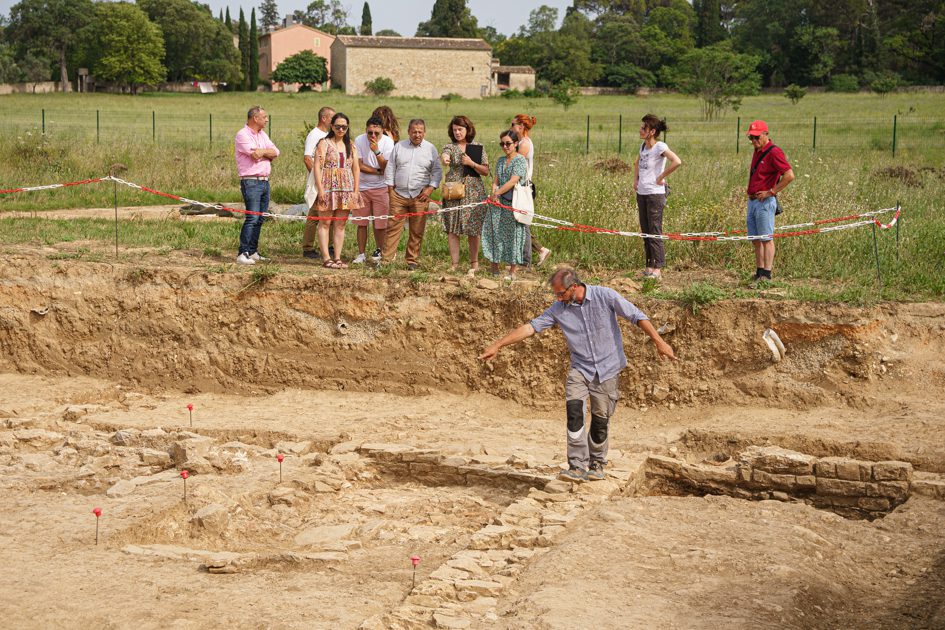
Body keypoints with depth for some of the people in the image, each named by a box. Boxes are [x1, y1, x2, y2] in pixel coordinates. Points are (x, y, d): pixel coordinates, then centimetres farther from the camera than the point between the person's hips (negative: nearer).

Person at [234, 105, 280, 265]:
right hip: (251, 182, -8)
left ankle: (253, 252, 15)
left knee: (259, 219, 9)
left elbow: (275, 153, 7)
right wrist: (267, 152, 1)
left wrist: (262, 151, -11)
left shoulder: (262, 135, 17)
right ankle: (243, 254, -15)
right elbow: (256, 155, -18)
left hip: (265, 181, 8)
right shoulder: (242, 135, -8)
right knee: (252, 218, -15)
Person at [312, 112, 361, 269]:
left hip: (346, 190, 5)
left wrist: (356, 190, 5)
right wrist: (320, 189, -15)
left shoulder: (351, 146, 14)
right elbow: (317, 167, -7)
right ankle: (326, 258, -3)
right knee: (325, 223, -3)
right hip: (328, 188, -4)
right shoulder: (324, 144, 0)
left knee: (340, 225, 6)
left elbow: (356, 169, 13)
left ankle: (337, 258, 10)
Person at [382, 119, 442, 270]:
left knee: (417, 231, 2)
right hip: (399, 194, 1)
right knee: (393, 227, -2)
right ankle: (386, 258, 0)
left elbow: (437, 171, 7)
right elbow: (390, 167, 12)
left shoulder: (430, 149, 5)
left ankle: (413, 260, 10)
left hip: (420, 195, -1)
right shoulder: (399, 146, 8)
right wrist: (390, 186, 5)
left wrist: (430, 188, -5)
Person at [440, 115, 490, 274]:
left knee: (474, 229, 1)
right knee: (452, 228, -3)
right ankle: (455, 264, 4)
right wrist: (444, 160, -44)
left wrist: (472, 163, -11)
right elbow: (444, 155, -20)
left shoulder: (478, 147, 7)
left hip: (474, 193, 0)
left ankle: (474, 263, 12)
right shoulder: (450, 147, 4)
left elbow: (486, 171, 5)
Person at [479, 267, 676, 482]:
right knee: (574, 410, -20)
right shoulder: (559, 309, -4)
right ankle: (578, 466, -19)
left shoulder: (605, 296, -11)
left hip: (607, 368, -2)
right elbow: (530, 327, -4)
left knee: (600, 419, 2)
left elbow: (637, 317, -9)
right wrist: (497, 345, -9)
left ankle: (597, 464, 23)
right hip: (580, 368, 2)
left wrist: (659, 342, -14)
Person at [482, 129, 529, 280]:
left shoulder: (520, 161, -7)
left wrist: (497, 193, -16)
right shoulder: (501, 161, 15)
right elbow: (496, 181, 10)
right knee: (495, 232, 5)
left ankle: (512, 271, 4)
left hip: (513, 203, -7)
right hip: (498, 203, 7)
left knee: (513, 234, -2)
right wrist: (494, 194, -9)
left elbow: (513, 181, -17)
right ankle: (494, 268, 13)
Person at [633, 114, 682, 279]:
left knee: (655, 231, -5)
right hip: (641, 193, 8)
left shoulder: (660, 146, -13)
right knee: (645, 231, 11)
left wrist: (661, 177, -19)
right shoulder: (643, 146, 10)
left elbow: (677, 161, -27)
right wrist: (635, 179, 16)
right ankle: (649, 265, 19)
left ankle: (657, 267, 0)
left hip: (655, 193, -8)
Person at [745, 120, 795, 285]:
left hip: (765, 202, -9)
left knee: (766, 238, -7)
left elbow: (789, 175, -21)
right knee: (755, 240, 10)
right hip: (752, 201, 9)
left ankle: (766, 275, -5)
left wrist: (771, 191, -17)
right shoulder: (757, 151, 15)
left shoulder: (774, 152, -13)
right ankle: (759, 273, 15)